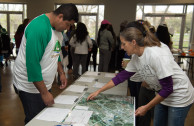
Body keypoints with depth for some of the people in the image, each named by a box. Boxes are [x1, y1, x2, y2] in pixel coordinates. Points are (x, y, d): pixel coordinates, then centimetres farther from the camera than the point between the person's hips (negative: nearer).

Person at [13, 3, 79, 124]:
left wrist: (61, 73, 12)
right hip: (30, 85, -8)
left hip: (44, 84, 8)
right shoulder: (39, 27, -25)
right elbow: (32, 63, -27)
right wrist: (44, 93, -22)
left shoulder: (58, 28, 5)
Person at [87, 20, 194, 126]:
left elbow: (167, 89, -26)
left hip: (179, 97, -7)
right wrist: (98, 91, 2)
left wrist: (146, 107, -19)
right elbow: (122, 76, 2)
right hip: (163, 95, 7)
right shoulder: (136, 57, -7)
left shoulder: (156, 55, -31)